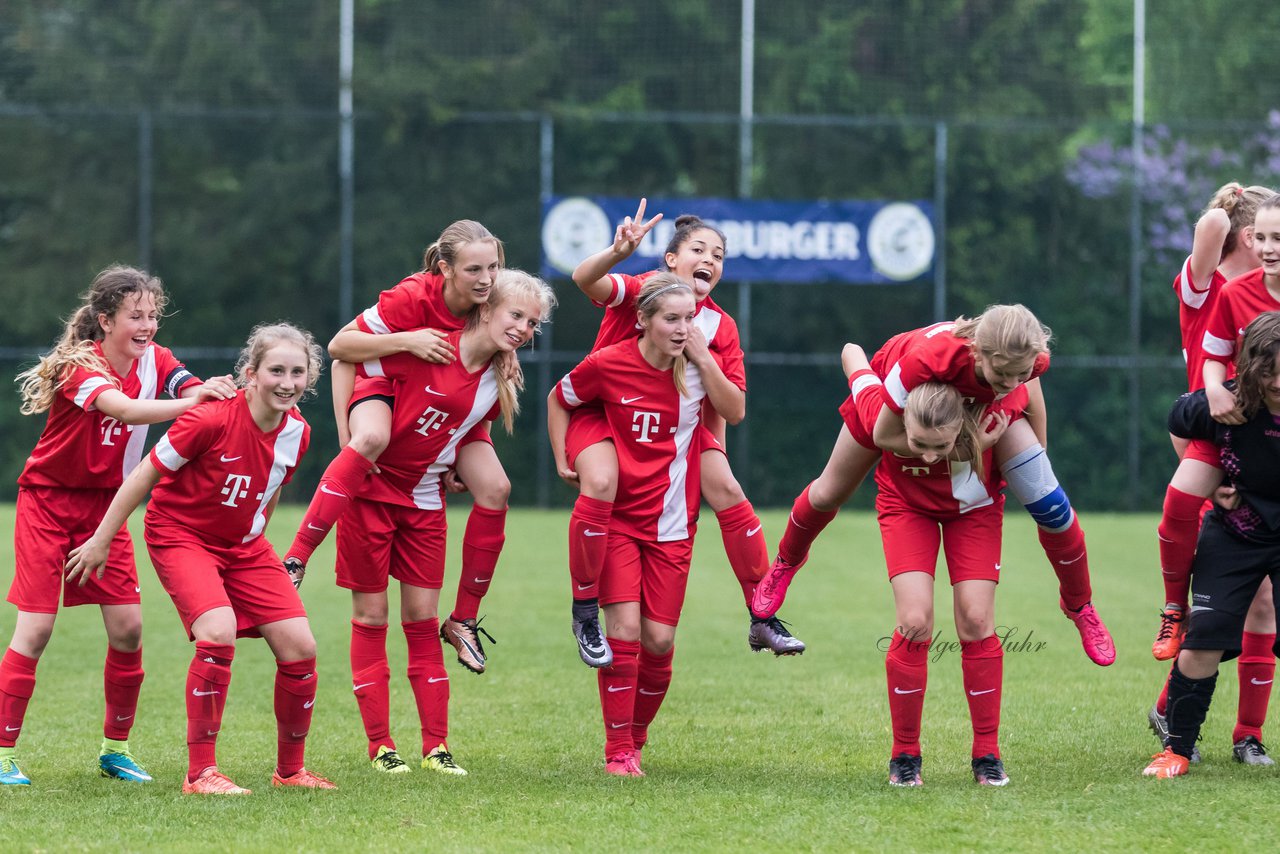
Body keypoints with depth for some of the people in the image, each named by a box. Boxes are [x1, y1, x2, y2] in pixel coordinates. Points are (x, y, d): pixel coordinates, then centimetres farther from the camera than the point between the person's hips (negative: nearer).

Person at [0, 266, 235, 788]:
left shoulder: (153, 360, -4)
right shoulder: (81, 366, -22)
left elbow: (201, 394, -19)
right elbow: (126, 410, -41)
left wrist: (227, 394, -42)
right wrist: (191, 402, -54)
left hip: (103, 504, 5)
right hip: (48, 501, -5)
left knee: (128, 626, -4)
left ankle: (115, 748, 10)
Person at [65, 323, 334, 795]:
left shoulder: (297, 432, -7)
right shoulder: (211, 419, -26)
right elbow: (145, 475, -16)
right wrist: (100, 540, -10)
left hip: (242, 545, 6)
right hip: (180, 535, -6)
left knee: (299, 646, -3)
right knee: (218, 633, -29)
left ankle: (290, 769, 16)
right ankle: (200, 773, -19)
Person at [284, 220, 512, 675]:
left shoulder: (489, 305, -18)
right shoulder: (413, 297, -32)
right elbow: (339, 346, -26)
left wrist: (503, 353, -20)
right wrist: (406, 340, -38)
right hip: (384, 383, -5)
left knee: (495, 488, -13)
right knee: (373, 437, -40)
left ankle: (463, 620, 1)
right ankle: (295, 560, -40)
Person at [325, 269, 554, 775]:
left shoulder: (501, 386, 0)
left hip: (424, 500, 5)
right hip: (371, 491, -5)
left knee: (422, 619, 3)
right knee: (370, 615, 1)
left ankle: (436, 745, 5)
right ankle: (379, 744, 6)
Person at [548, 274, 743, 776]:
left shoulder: (697, 365, -2)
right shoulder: (609, 365, -9)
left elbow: (733, 409, -12)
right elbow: (559, 400, 7)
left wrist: (703, 359, -19)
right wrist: (563, 463, 2)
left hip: (672, 525, 2)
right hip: (617, 517, -2)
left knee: (659, 640, -1)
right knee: (624, 630, -13)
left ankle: (637, 732, 24)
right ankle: (618, 750, -3)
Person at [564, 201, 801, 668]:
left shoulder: (720, 327, -7)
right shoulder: (641, 290, -18)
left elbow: (734, 411, -10)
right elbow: (585, 280, -39)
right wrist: (618, 252, -60)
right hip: (603, 411, -4)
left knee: (728, 490, -13)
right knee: (600, 483, -33)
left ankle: (764, 620, 0)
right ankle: (585, 615, -16)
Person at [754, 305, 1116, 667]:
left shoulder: (1028, 359, -38)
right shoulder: (929, 357, -50)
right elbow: (884, 436, -35)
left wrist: (1037, 457, -2)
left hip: (985, 406, 2)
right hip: (898, 395, -2)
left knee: (1047, 501, -12)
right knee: (829, 494, 15)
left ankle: (1079, 607, 15)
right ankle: (786, 563, 51)